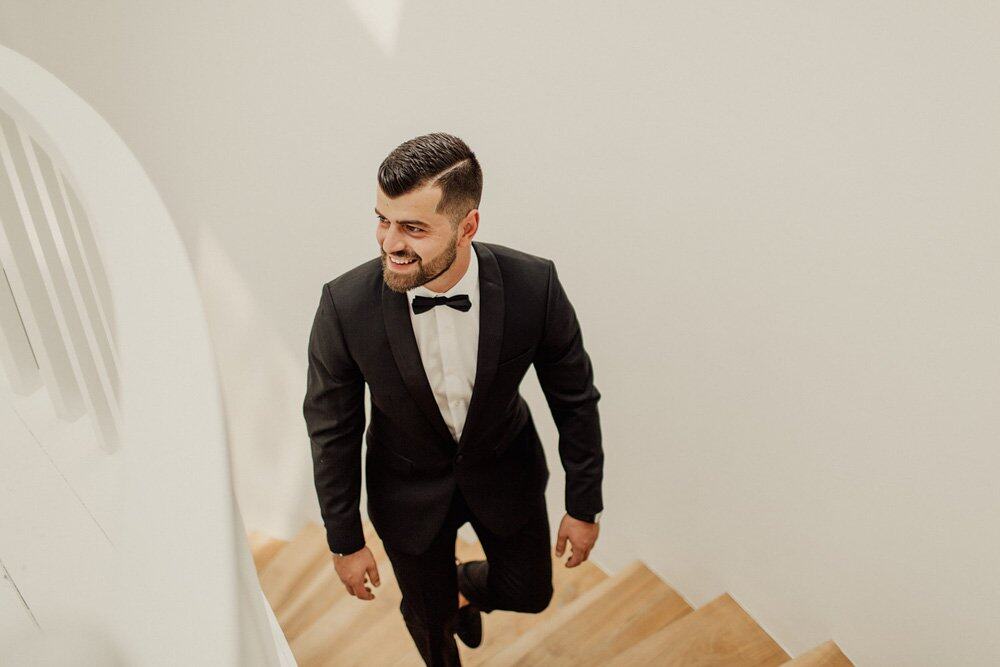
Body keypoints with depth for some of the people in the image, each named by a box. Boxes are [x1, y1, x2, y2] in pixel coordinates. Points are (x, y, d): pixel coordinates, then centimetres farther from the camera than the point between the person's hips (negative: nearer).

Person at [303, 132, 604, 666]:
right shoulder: (345, 305, -29)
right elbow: (332, 429, -13)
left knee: (529, 593, 19)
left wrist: (584, 506, -3)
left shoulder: (533, 285, -28)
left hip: (505, 470, 1)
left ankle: (467, 582, 54)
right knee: (430, 613, 21)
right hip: (410, 490, 0)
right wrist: (345, 541, -4)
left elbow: (574, 397, -11)